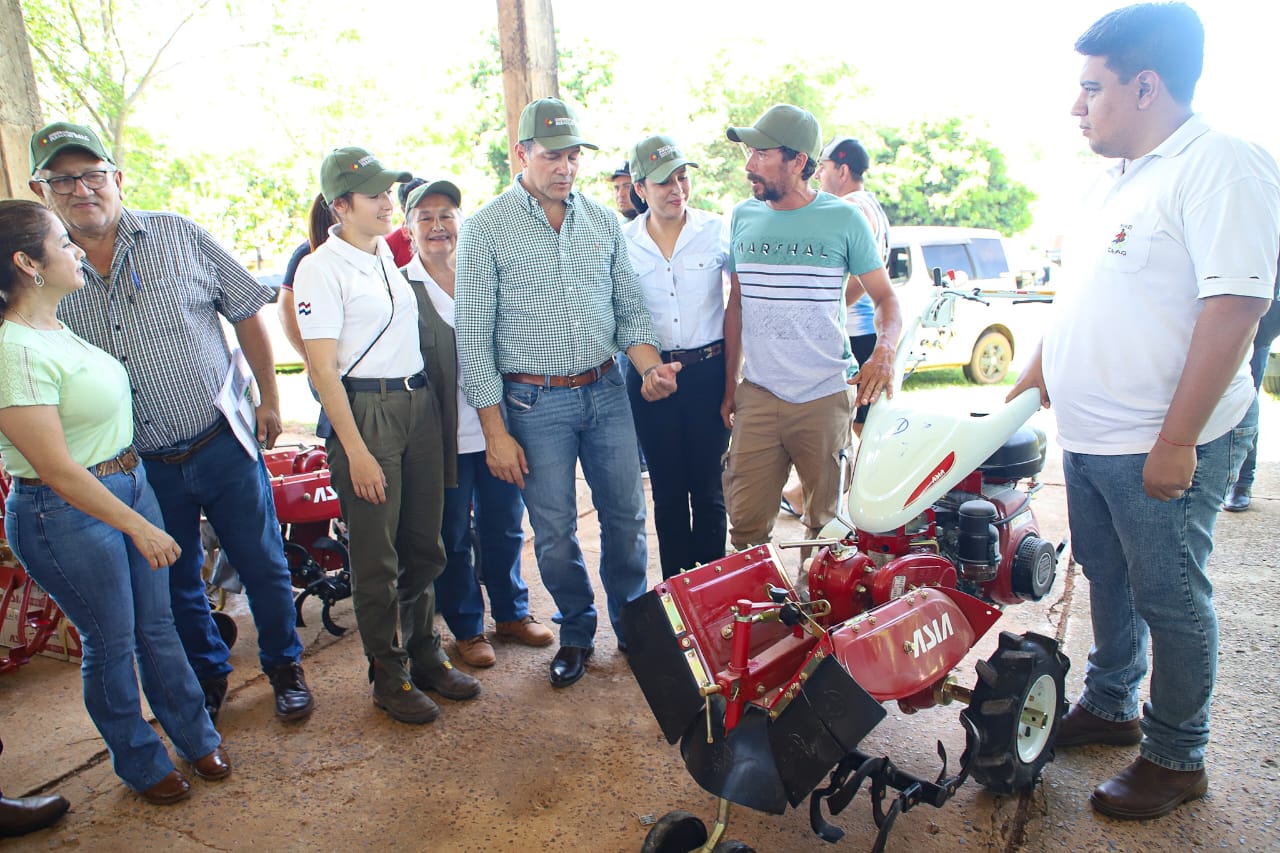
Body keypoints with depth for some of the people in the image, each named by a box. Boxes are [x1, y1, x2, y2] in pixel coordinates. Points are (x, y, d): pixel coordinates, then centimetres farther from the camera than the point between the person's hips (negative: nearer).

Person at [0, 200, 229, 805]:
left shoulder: (55, 329, 5)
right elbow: (56, 469, -22)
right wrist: (138, 526, -18)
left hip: (129, 484, 8)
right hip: (66, 513, -8)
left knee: (156, 626, 18)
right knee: (112, 644, 9)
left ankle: (196, 737, 35)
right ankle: (141, 763, 32)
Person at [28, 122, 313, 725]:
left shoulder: (178, 236, -4)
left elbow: (246, 312, 3)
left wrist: (268, 398, 2)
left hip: (223, 445, -1)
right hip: (139, 468, 2)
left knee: (263, 567, 10)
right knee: (175, 585, 17)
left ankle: (285, 669, 32)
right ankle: (208, 679, 40)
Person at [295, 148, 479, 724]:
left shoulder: (390, 254, 13)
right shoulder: (321, 268, -8)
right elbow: (322, 369, -12)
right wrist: (355, 450, -16)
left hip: (420, 403, 7)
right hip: (364, 411, -7)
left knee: (423, 544, 13)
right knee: (376, 556, 3)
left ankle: (424, 654, 30)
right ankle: (389, 676, 19)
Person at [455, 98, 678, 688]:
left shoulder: (602, 221, 6)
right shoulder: (486, 230, -6)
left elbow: (629, 307, 11)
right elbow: (473, 338, -6)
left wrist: (650, 366, -10)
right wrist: (495, 431, -9)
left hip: (606, 390, 3)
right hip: (535, 402, -3)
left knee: (626, 518, 10)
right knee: (555, 533, 6)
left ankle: (633, 626, 32)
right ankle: (576, 633, 30)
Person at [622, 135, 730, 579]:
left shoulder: (716, 230, -2)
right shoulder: (622, 242, 1)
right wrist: (646, 367, -3)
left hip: (708, 371, -1)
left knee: (708, 487, 8)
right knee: (667, 490, 10)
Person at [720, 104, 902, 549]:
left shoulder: (844, 219, -2)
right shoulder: (743, 217, 8)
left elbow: (885, 297, 3)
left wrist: (884, 352, -18)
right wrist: (729, 386, 14)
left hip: (826, 398, -2)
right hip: (757, 396, 2)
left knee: (827, 523, 10)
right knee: (746, 525, 1)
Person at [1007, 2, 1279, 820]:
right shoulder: (1115, 184, 14)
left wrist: (1177, 441, -24)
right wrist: (1025, 392, 20)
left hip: (1162, 447, -8)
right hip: (1089, 437, 8)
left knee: (1168, 598, 5)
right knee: (1107, 578, 19)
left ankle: (1177, 758, 22)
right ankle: (1109, 705, 37)